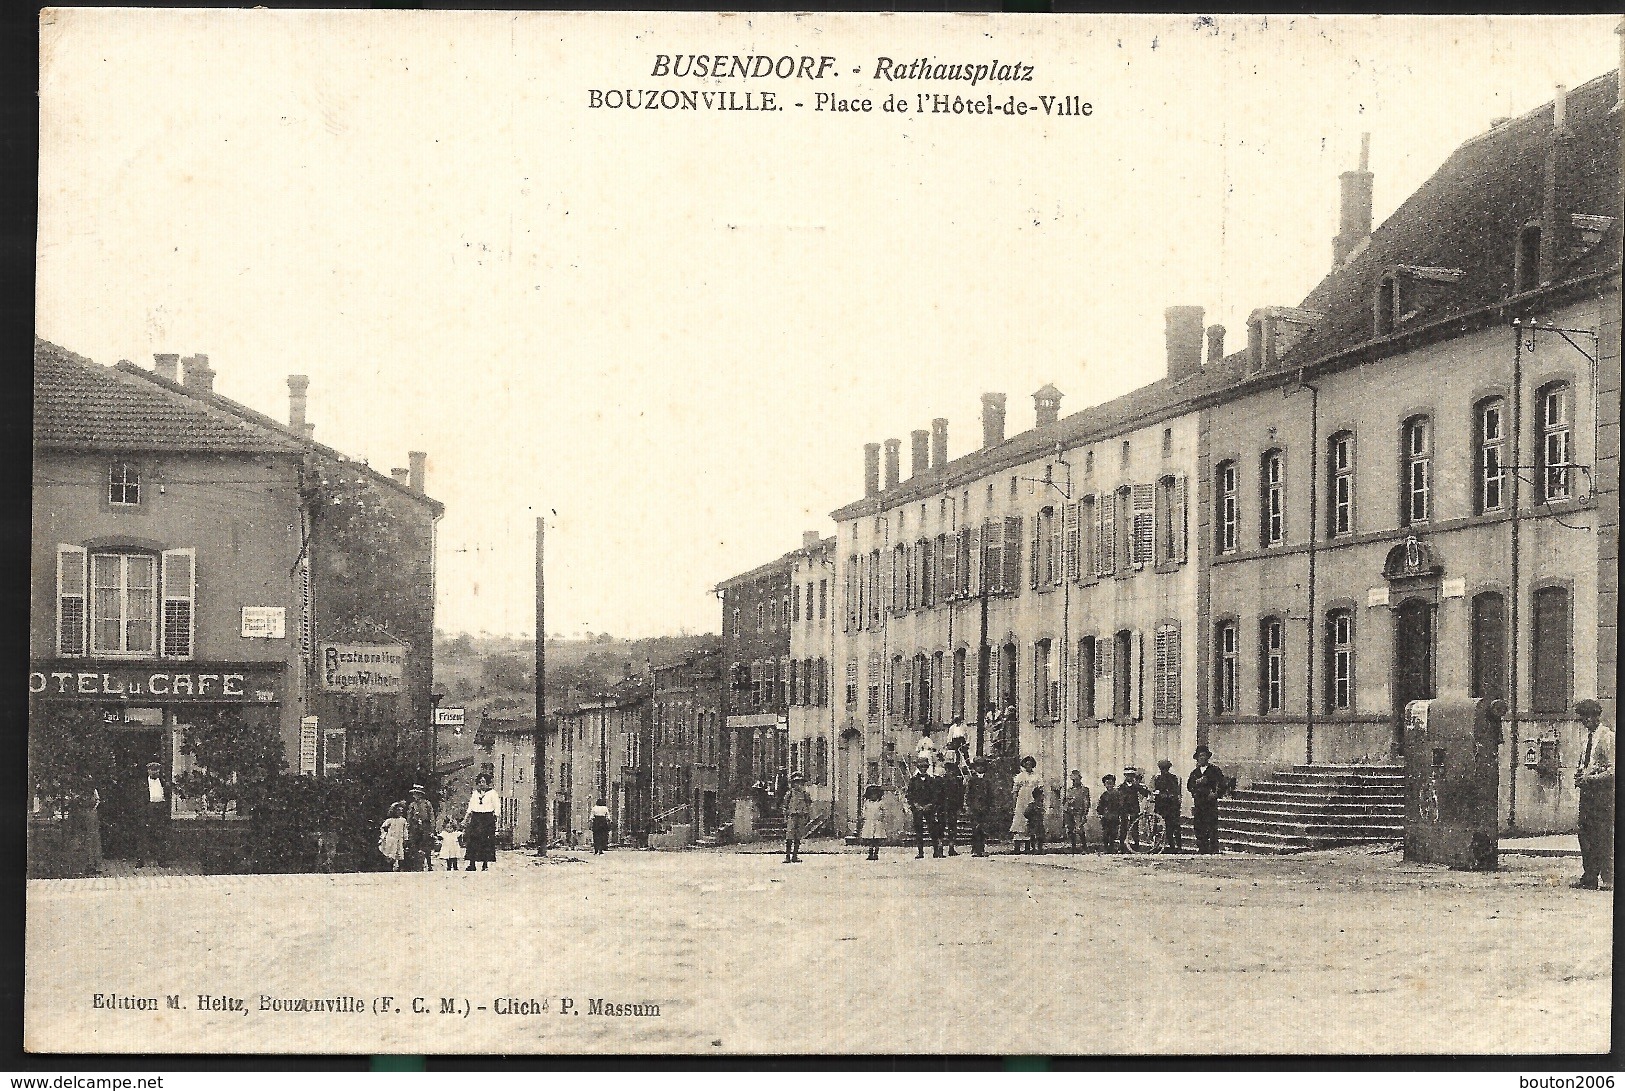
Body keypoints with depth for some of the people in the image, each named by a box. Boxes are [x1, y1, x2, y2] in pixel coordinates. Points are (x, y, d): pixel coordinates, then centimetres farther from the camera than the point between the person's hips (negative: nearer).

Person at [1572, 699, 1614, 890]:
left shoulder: (1607, 737, -10)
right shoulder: (1588, 737, 16)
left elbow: (1613, 769, -14)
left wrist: (1590, 778, -18)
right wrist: (1579, 774, 7)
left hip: (1603, 791, -8)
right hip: (1587, 790, 8)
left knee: (1603, 837, -7)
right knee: (1585, 833, 6)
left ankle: (1608, 880, -3)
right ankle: (1589, 877, 11)